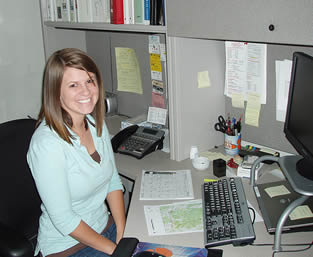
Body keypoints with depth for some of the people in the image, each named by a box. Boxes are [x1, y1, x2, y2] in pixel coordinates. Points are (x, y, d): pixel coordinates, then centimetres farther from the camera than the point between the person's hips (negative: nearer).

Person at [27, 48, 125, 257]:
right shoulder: (47, 144, -23)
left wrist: (122, 234, -4)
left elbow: (113, 181, 5)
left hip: (106, 228, 6)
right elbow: (63, 219, -20)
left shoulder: (96, 123, -1)